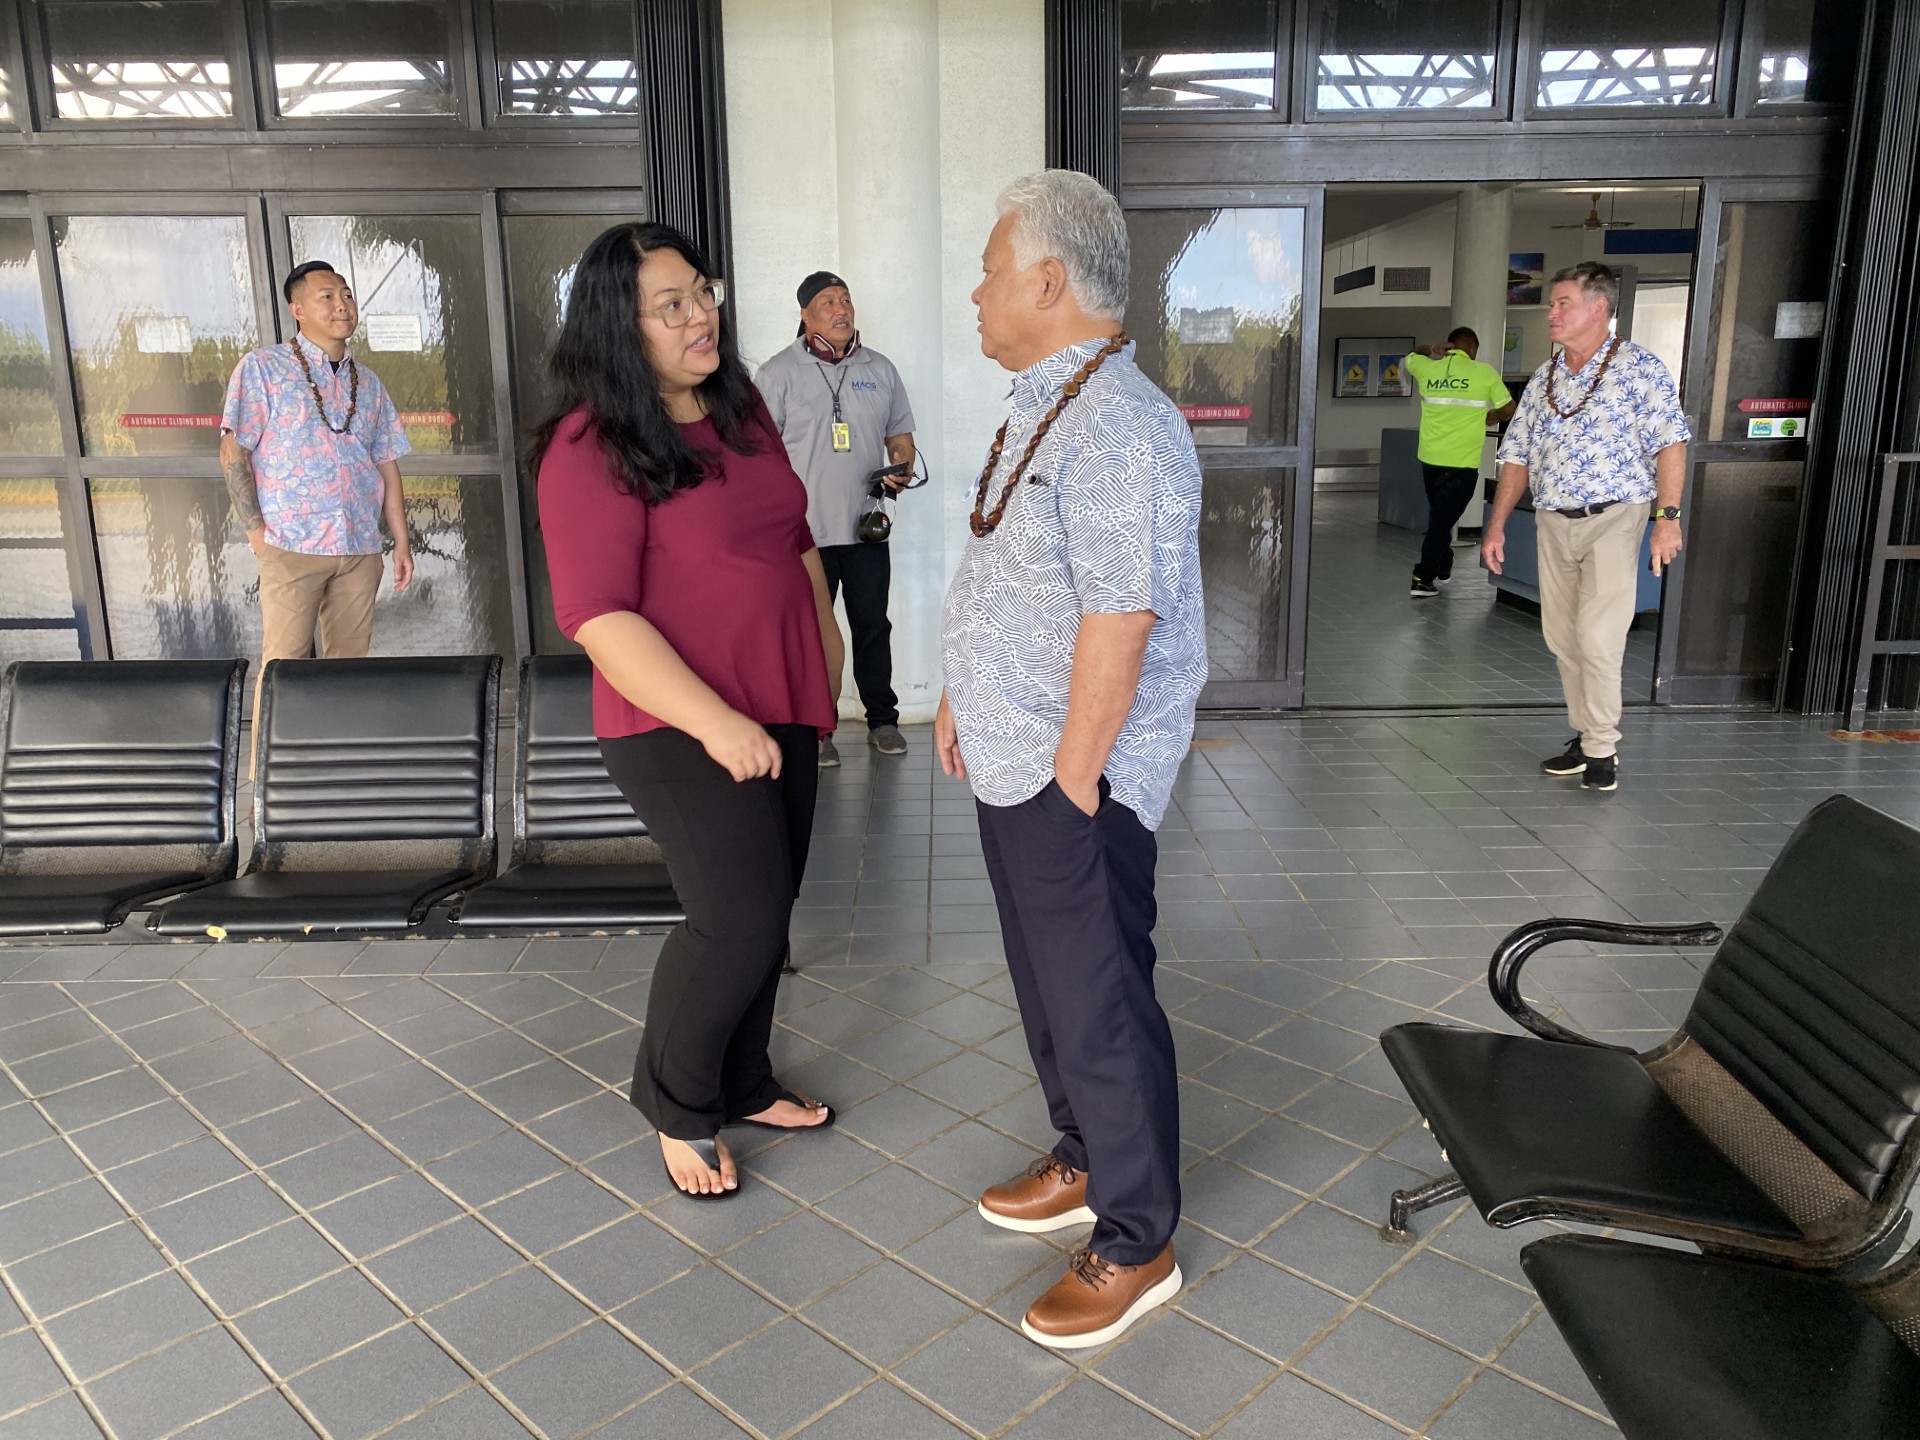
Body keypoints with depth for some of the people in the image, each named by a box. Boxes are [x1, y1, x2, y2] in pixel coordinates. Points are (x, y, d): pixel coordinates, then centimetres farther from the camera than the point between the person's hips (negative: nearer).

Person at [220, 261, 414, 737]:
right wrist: (256, 531, -9)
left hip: (361, 549, 5)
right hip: (292, 545, -4)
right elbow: (232, 452, -3)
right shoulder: (262, 368, 1)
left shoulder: (368, 383, 15)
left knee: (349, 661, 8)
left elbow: (387, 464, 15)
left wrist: (402, 541, 10)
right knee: (283, 663, -4)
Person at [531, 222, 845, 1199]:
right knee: (741, 917, -11)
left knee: (762, 914, 15)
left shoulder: (741, 414, 9)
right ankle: (676, 1101, 16)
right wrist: (715, 721, -28)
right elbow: (599, 616, -22)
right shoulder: (593, 448, -15)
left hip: (780, 710, 8)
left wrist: (827, 643, 18)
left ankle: (741, 1086, 36)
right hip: (682, 728, -7)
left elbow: (796, 540, 21)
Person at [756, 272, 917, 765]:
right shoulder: (779, 373, -1)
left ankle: (882, 720, 22)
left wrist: (901, 466, -4)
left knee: (873, 626, 9)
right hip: (805, 530, -3)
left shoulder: (880, 369, 11)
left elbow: (900, 433, 18)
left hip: (867, 527, 3)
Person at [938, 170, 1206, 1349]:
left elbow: (1120, 623, -26)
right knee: (1051, 983, 22)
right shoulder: (1047, 408, 13)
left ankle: (1137, 1244, 22)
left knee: (1099, 1006, 3)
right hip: (1016, 764, 10)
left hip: (1073, 780, -10)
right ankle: (1085, 1164, 43)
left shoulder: (1118, 429, -21)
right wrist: (964, 693, 18)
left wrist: (1072, 779, -21)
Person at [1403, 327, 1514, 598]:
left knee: (1438, 515, 21)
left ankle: (1443, 567, 34)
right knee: (1443, 519, 0)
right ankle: (1423, 579, -2)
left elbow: (1410, 357, 29)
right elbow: (1508, 409, 6)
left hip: (1430, 458, 4)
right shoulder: (1484, 372, -4)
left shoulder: (1427, 368, 5)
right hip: (1462, 462, -4)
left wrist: (1432, 350, 12)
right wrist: (1486, 418, 24)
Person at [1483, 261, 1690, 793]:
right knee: (1562, 639, 8)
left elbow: (1670, 443, -9)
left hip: (1613, 518, -6)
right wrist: (1497, 524, 7)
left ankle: (1602, 750, 3)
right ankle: (1587, 739, 21)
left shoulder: (1639, 367, -4)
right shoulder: (1543, 379, 13)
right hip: (1553, 523, 6)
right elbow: (1517, 456, 14)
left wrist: (1668, 516, -17)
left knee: (1598, 640, -10)